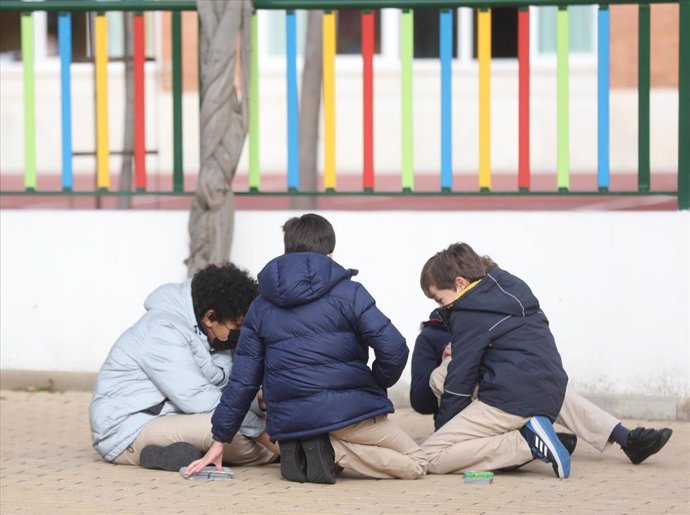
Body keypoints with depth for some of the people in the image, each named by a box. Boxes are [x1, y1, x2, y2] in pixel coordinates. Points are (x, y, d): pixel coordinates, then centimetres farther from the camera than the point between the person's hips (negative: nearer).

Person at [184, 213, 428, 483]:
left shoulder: (260, 308, 11)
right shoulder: (348, 293, -1)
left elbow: (242, 380, 11)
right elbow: (393, 349, -10)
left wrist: (220, 438, 17)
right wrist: (378, 386, 11)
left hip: (288, 421, 5)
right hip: (348, 409, -5)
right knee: (416, 463, 9)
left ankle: (296, 452, -1)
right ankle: (334, 450, -13)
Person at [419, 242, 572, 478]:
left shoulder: (469, 314, -5)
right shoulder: (513, 290, 20)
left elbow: (460, 378, -4)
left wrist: (443, 426, 5)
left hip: (512, 399, -9)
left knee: (430, 457, -11)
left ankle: (528, 442, -19)